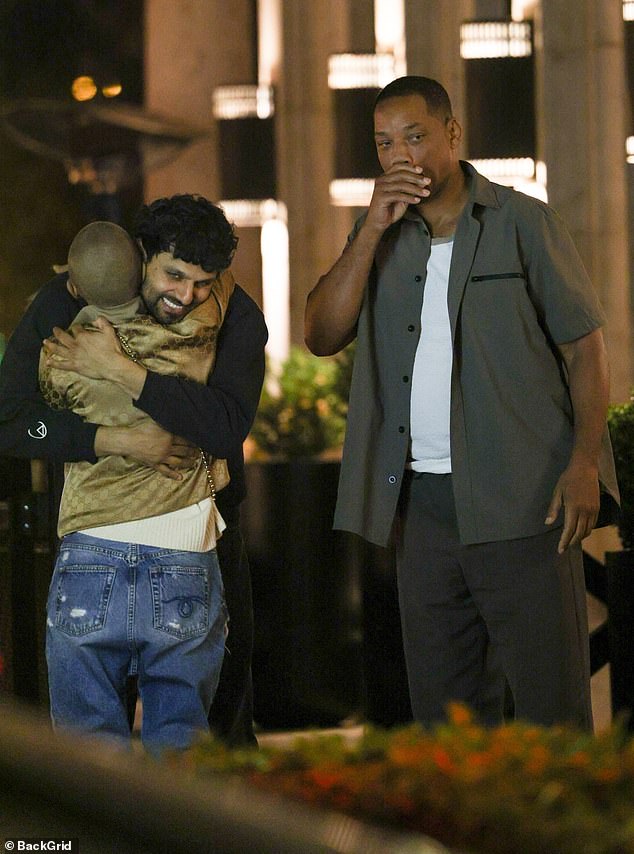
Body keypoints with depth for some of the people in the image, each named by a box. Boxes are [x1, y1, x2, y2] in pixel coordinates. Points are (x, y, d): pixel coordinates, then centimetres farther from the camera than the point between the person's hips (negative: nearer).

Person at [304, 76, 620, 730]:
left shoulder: (522, 223, 1)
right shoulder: (380, 236, 14)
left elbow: (585, 345, -1)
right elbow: (322, 335, 2)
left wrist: (584, 463, -13)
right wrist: (374, 230, -7)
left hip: (520, 501, -4)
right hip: (422, 504, 4)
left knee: (550, 710, -5)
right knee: (441, 715, 8)